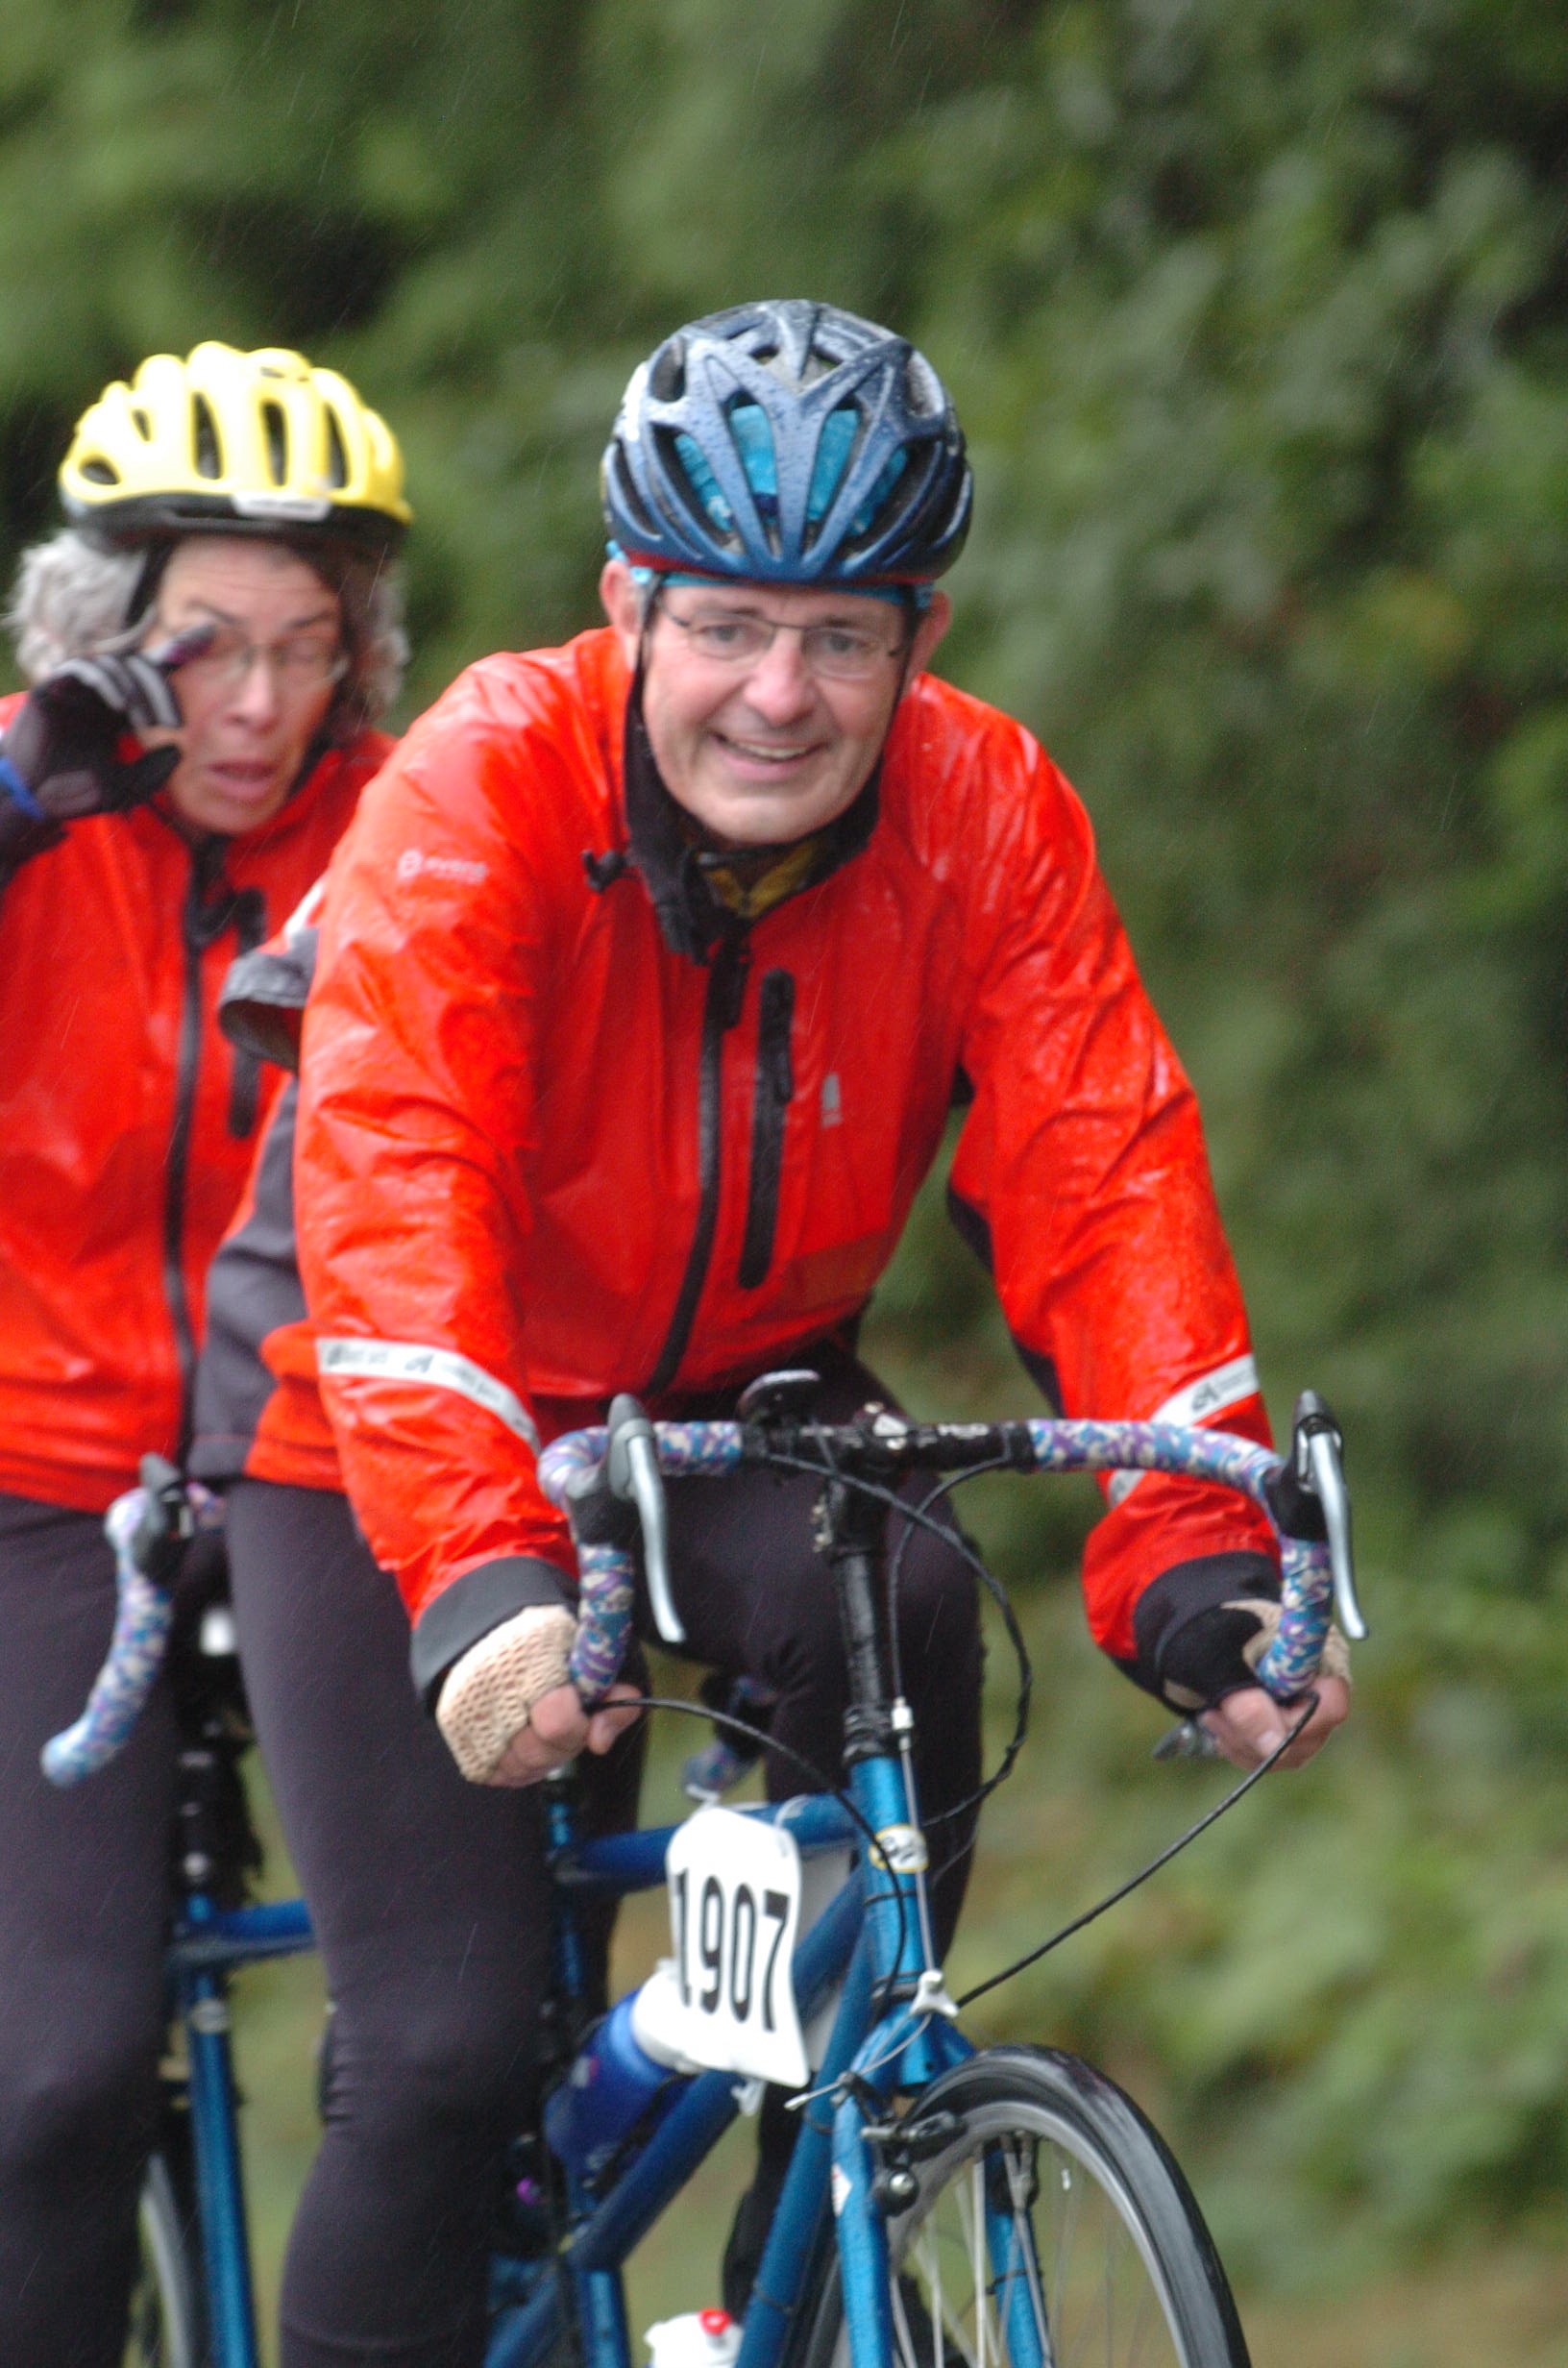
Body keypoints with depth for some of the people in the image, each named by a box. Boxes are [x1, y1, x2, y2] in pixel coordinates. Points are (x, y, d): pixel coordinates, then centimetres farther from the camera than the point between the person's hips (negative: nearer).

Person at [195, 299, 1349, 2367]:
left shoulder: (987, 814, -17)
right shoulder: (485, 788, -27)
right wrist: (475, 1576, -53)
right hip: (385, 1426, -3)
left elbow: (1106, 1181, -24)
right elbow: (398, 1188, -38)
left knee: (902, 1614, -30)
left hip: (738, 1399, 3)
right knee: (453, 2045, -15)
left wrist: (1191, 1557, -40)